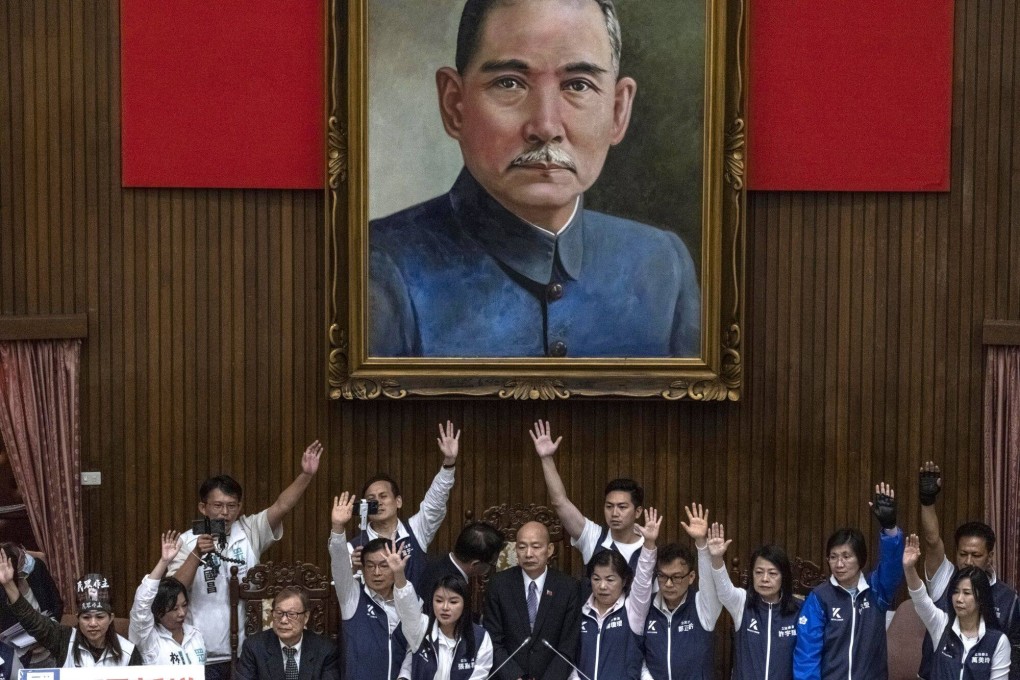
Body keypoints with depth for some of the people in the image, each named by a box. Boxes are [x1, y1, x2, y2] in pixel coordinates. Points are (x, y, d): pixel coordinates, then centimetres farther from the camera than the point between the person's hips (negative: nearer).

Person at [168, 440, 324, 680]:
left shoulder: (250, 532, 4)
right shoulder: (188, 541, 0)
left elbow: (281, 506, -10)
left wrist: (306, 475, -24)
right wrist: (196, 555, -20)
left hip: (248, 651, 2)